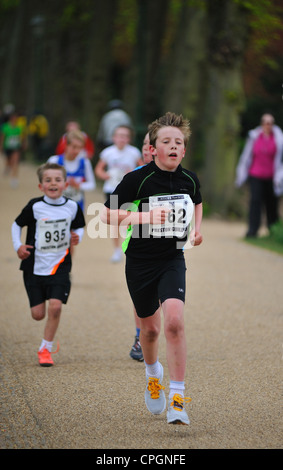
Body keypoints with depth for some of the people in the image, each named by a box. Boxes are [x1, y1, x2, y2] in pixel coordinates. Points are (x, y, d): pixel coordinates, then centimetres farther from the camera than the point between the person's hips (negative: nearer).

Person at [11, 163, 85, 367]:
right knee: (38, 314, 0)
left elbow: (79, 227, 15)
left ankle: (45, 349, 2)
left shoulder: (72, 207, -2)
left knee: (55, 306, -15)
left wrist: (77, 237, -5)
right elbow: (17, 225, 6)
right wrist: (18, 246, -7)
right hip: (35, 267, 0)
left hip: (60, 266, 0)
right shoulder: (34, 206, -8)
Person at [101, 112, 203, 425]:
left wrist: (197, 229, 9)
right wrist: (142, 217, -24)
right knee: (149, 328, 13)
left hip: (173, 260, 1)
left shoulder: (189, 179, -1)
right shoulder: (138, 179, -13)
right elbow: (106, 214, -12)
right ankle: (152, 372, 47)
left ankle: (177, 398, -15)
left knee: (174, 321, -20)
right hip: (140, 261, -1)